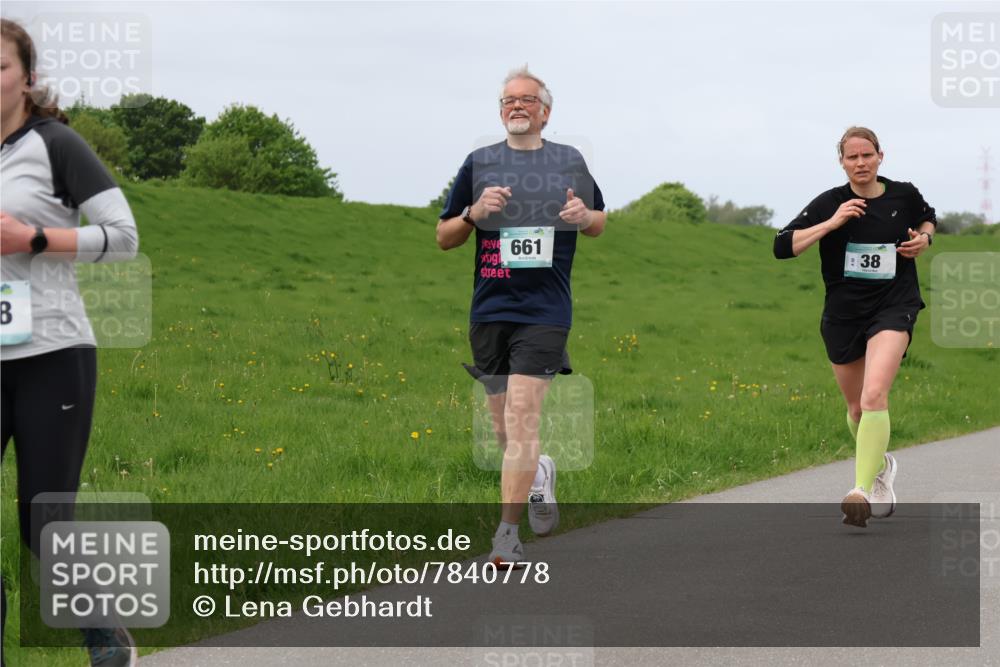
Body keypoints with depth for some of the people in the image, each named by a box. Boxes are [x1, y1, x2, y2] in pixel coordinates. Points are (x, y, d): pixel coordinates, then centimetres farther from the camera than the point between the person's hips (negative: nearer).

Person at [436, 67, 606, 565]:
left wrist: (584, 217, -3)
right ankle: (539, 475, 41)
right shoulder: (479, 163, 7)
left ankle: (508, 534, -12)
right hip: (488, 311, 2)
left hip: (544, 312, -2)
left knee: (521, 418, -15)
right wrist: (474, 213, -11)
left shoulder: (570, 162, 8)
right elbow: (444, 238, 10)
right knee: (504, 430, 8)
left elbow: (599, 222, 21)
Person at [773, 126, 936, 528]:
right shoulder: (830, 203, -5)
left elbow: (927, 217, 25)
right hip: (844, 314, 2)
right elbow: (782, 247, -13)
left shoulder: (904, 195, 0)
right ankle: (880, 463, 46)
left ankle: (864, 491, -30)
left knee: (874, 395, -24)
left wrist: (924, 237, 2)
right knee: (857, 407, 15)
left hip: (894, 308, -2)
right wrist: (831, 224, -21)